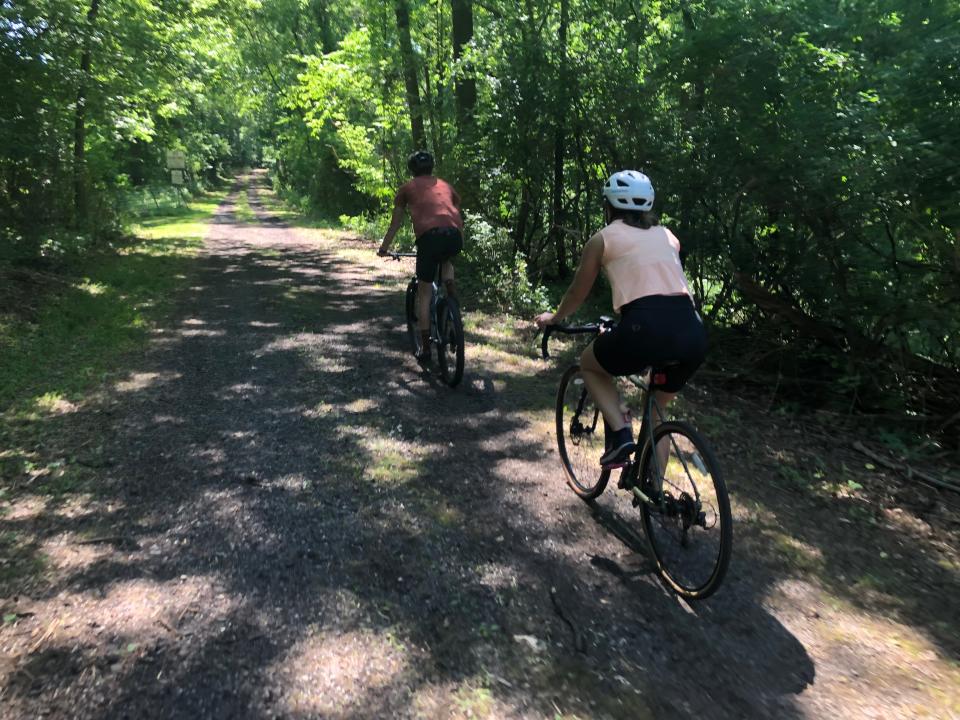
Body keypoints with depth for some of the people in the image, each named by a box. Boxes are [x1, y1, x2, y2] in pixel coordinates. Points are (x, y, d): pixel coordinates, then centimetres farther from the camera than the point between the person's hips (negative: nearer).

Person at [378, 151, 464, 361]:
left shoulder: (407, 188, 21)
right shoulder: (445, 186, 29)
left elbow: (396, 222, 27)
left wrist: (384, 248, 39)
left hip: (430, 236, -3)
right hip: (454, 236, 3)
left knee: (424, 293, 11)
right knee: (446, 259, 40)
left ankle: (425, 347, 13)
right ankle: (450, 287, 14)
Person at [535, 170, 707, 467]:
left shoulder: (602, 239, 13)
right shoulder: (668, 236, 25)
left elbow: (577, 294, 24)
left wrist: (554, 317, 44)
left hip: (646, 329, -5)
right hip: (693, 332, 5)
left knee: (589, 363, 27)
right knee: (656, 409, 29)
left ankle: (620, 433, 8)